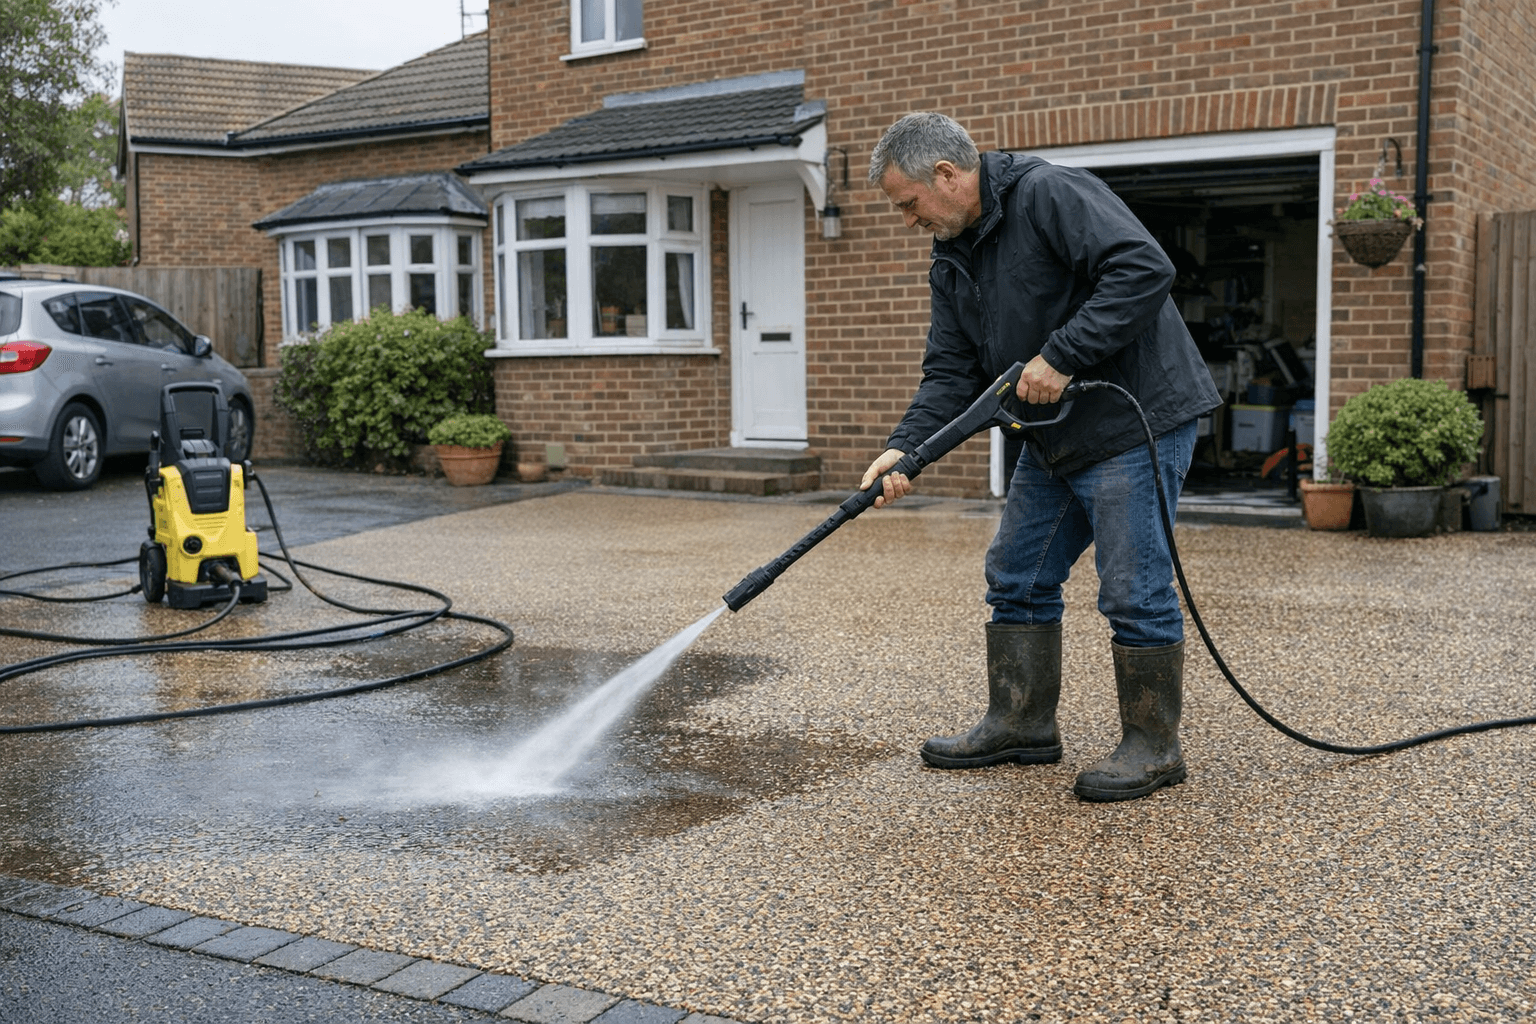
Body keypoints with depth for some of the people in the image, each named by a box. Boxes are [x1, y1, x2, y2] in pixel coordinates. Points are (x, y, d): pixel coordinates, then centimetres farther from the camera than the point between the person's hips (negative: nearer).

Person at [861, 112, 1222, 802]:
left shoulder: (1051, 196, -16)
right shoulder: (952, 261, 11)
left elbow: (1144, 269, -27)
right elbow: (951, 374, 7)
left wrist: (1060, 357, -27)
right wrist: (906, 447, -9)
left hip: (1135, 422, -9)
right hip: (1053, 441, 9)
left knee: (1134, 590, -5)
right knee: (1017, 577, 12)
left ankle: (1152, 746, 9)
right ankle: (1021, 726, 24)